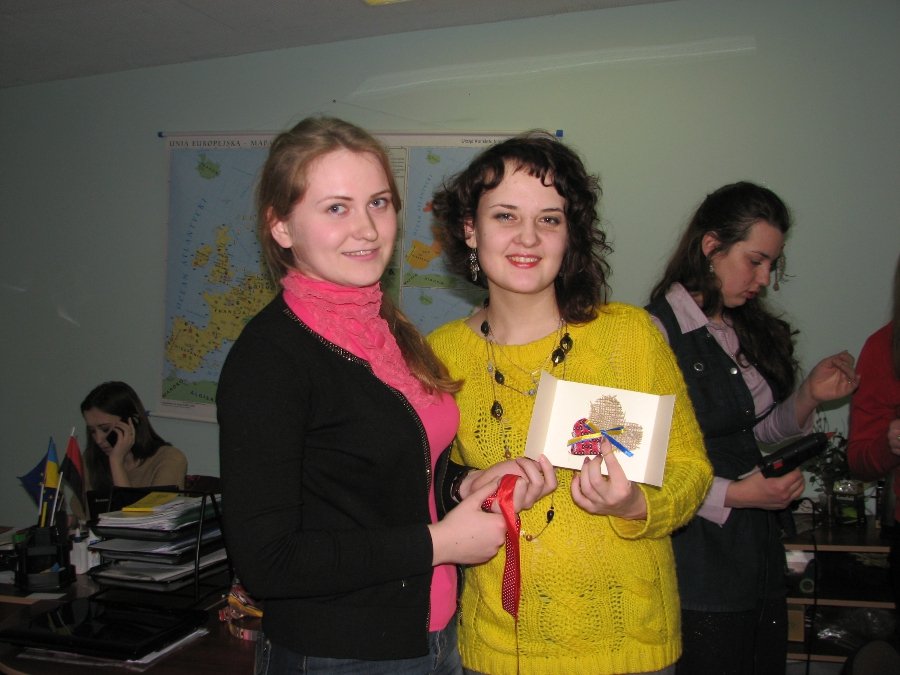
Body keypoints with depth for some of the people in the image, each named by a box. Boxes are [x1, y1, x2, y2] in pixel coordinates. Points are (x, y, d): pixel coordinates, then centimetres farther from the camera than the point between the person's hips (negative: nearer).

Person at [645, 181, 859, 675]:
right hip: (699, 555, -8)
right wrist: (734, 495, -20)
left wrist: (810, 395, 2)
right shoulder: (656, 332, -16)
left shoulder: (745, 329, 10)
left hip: (758, 547, 8)